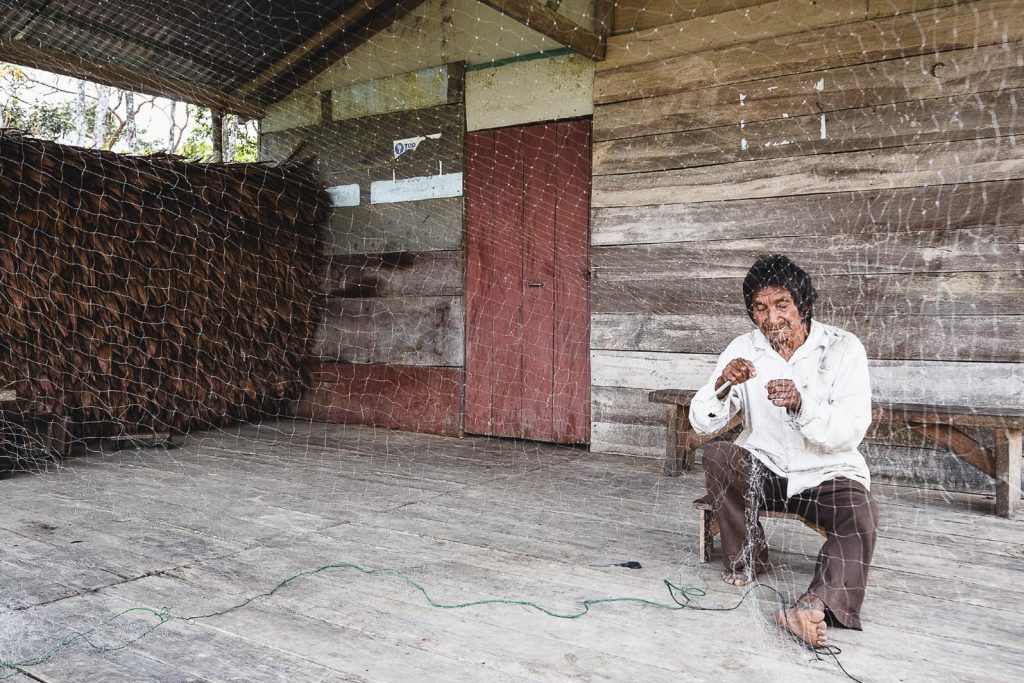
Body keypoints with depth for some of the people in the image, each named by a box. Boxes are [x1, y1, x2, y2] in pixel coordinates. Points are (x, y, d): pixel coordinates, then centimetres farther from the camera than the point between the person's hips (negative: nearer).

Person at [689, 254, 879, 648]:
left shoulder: (843, 349, -10)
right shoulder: (744, 349, -4)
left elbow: (851, 430, -19)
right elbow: (702, 424, -9)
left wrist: (801, 405, -38)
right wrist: (722, 385, -31)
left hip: (827, 474, -2)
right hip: (763, 470, 3)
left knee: (862, 515, -31)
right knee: (716, 457, -24)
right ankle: (748, 557, -6)